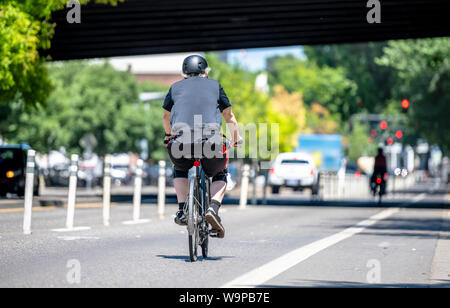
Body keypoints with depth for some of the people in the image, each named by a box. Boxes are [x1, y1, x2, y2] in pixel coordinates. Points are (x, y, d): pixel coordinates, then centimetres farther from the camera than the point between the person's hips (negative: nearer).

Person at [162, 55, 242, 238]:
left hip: (181, 142, 1)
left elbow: (166, 116, 32)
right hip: (211, 143, -1)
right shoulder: (215, 86, 18)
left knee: (179, 171, 33)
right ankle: (213, 208, -1)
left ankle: (182, 211, 17)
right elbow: (229, 116, 22)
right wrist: (236, 138, 38)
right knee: (220, 176, 26)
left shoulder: (176, 87, 21)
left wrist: (169, 134, 51)